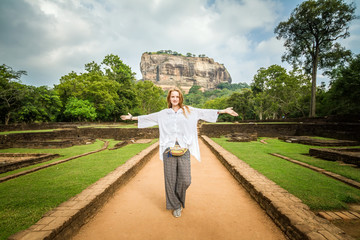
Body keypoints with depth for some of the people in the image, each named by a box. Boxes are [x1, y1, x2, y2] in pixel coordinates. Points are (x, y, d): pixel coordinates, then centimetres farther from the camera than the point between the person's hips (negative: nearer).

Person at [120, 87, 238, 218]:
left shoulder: (188, 111, 10)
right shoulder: (163, 114, 13)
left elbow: (205, 112, 7)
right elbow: (148, 117, 21)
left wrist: (223, 111, 3)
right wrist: (132, 117, 24)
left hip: (183, 148, 0)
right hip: (169, 148, 1)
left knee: (185, 180, -3)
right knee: (170, 180, 4)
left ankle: (178, 198, 30)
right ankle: (176, 205, 26)